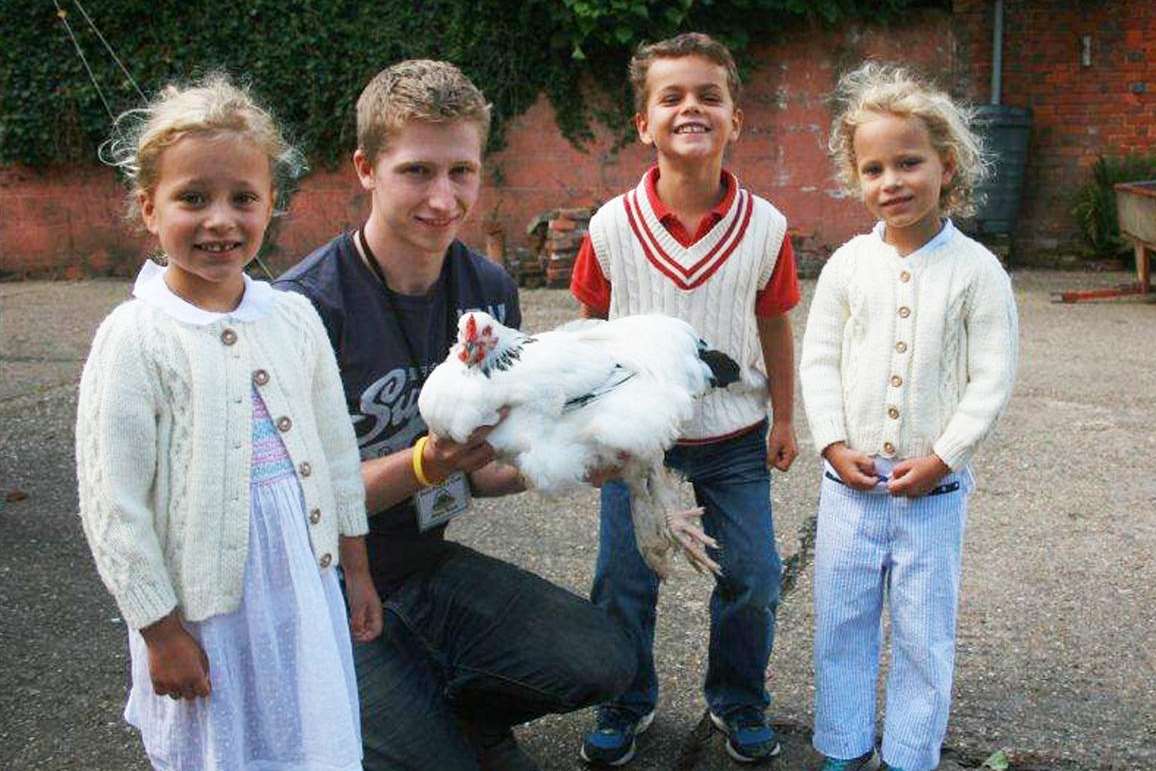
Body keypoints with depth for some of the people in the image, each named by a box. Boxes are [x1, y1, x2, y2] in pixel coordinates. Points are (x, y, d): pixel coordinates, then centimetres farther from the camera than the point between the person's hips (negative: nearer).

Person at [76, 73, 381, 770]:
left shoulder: (294, 317, 1)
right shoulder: (135, 338, -14)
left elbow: (337, 449, 9)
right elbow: (113, 503, -13)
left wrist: (357, 570, 12)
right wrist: (160, 629, -10)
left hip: (304, 584, 5)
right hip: (203, 604, -4)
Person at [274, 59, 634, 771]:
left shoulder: (489, 287, -2)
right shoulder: (307, 306, -21)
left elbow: (481, 469, 5)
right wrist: (423, 465, -30)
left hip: (428, 563, 6)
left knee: (603, 663, -8)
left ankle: (446, 710, 17)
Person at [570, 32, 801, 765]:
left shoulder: (765, 226, -8)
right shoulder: (612, 226, -10)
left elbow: (776, 327, 3)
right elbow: (593, 327, 1)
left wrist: (784, 417, 7)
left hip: (735, 439, 1)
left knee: (752, 579, 8)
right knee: (624, 583, 9)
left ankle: (739, 702, 33)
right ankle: (627, 705, 33)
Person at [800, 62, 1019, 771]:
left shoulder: (975, 269, -7)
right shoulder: (849, 264, 0)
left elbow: (993, 379, -8)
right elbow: (818, 359, 2)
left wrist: (940, 459, -13)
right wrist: (834, 444, -8)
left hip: (934, 490, -2)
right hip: (851, 482, 3)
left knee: (924, 632, 8)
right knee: (842, 623, 12)